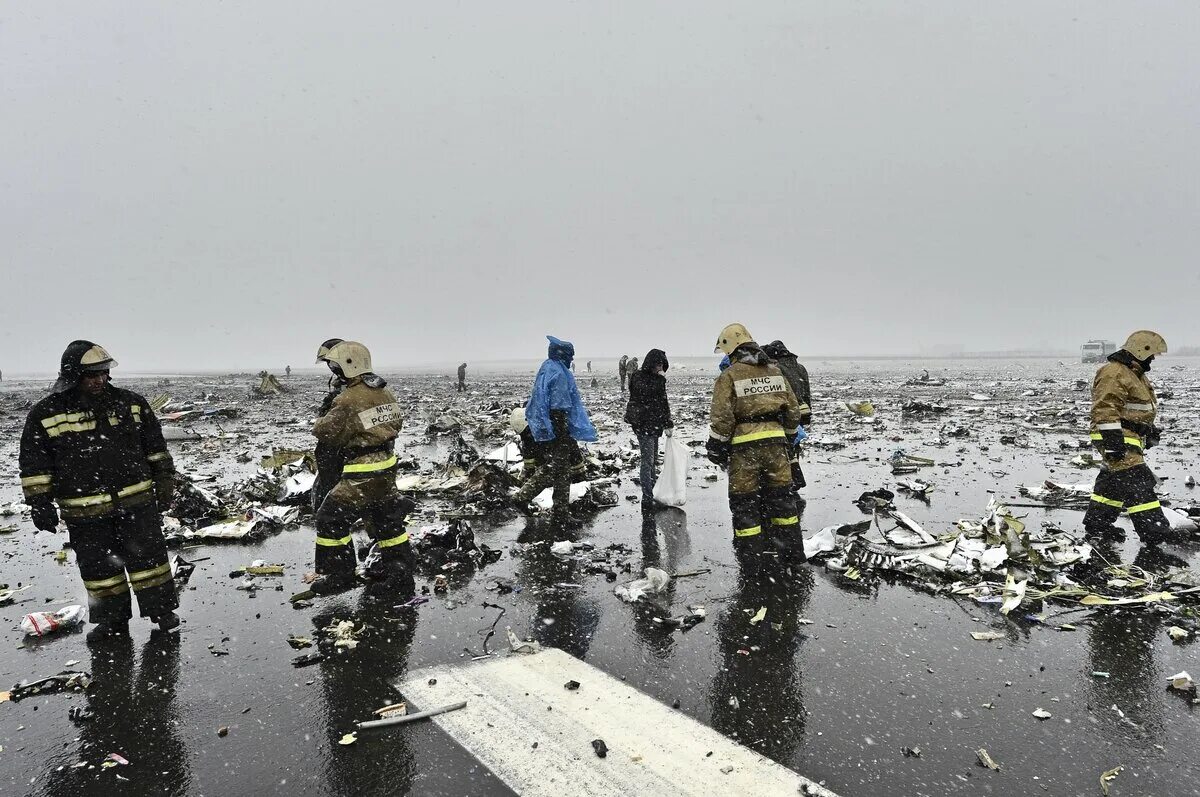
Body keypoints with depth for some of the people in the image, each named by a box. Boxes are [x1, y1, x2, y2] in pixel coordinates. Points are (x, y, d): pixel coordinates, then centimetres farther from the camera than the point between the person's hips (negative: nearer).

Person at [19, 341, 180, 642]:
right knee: (98, 565, 10)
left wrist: (164, 483, 10)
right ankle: (112, 618, 25)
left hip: (136, 501, 0)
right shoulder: (45, 414, -3)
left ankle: (161, 609, 17)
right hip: (84, 510, 0)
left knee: (148, 555, 3)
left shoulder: (131, 404, 2)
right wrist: (39, 503, -3)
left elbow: (156, 448, 10)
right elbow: (34, 464, 1)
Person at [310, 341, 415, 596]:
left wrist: (321, 421, 8)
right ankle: (398, 566, 30)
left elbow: (325, 433, -13)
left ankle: (338, 573, 14)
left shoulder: (348, 400, -20)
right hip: (388, 466, 8)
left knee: (331, 519, 7)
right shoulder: (385, 392, 4)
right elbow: (396, 423, 15)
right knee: (387, 517, 21)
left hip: (362, 474, -8)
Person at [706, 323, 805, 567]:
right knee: (781, 494, 16)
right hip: (775, 441, 5)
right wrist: (788, 436, 24)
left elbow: (722, 418, -11)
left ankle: (751, 554, 10)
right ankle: (793, 550, 25)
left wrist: (716, 450, -2)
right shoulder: (774, 371, 10)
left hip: (744, 446, -5)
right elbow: (793, 409, 13)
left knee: (744, 501, 5)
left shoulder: (729, 376, -7)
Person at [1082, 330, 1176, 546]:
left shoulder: (1134, 373, 19)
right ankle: (1154, 533, -12)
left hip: (1131, 437, 11)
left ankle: (1096, 523, 22)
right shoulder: (1114, 373, -17)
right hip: (1117, 437, -11)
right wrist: (1113, 441, -28)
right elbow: (1105, 410, -24)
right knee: (1137, 482, -12)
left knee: (1113, 481, 14)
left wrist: (1151, 430, 33)